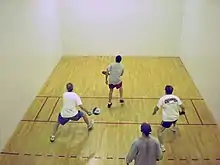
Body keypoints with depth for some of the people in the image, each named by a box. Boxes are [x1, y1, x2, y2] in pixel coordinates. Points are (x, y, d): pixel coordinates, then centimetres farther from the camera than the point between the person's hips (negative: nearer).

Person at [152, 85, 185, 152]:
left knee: (160, 131, 4)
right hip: (175, 117, 5)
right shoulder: (176, 97, -6)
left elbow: (156, 108, -11)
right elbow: (182, 107, -4)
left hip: (167, 119, -5)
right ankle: (174, 127, 70)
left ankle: (162, 146, -6)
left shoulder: (163, 99, -14)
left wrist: (154, 112, 12)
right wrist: (182, 112, 18)